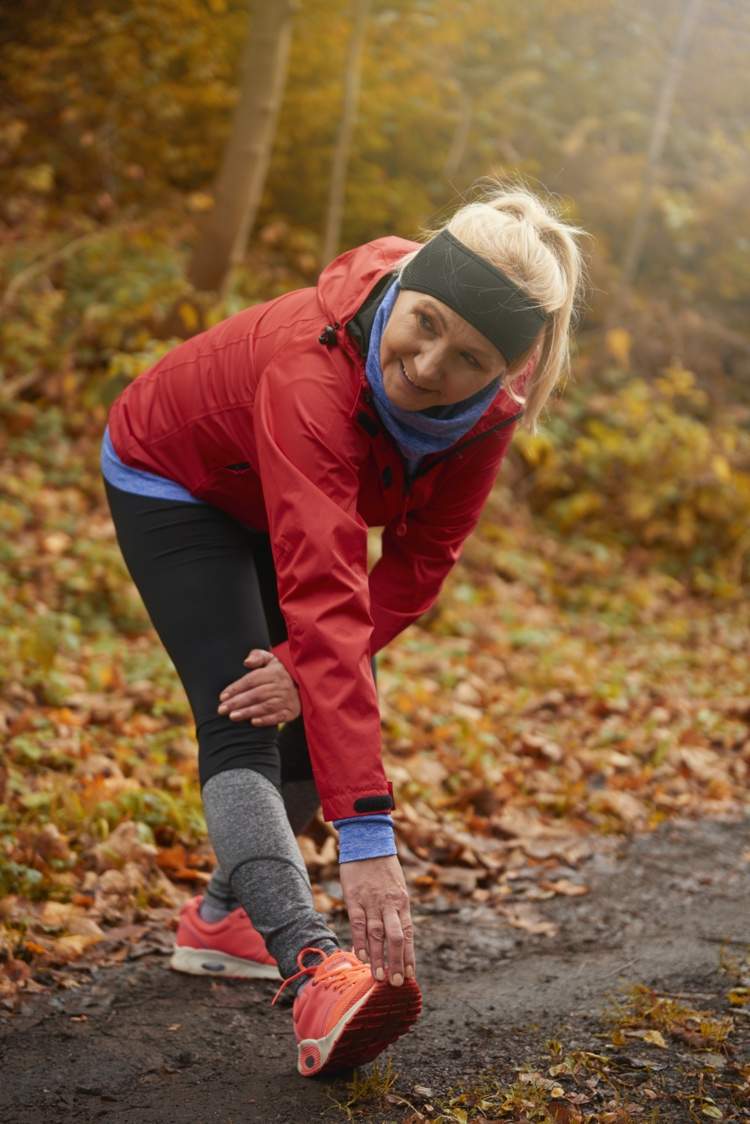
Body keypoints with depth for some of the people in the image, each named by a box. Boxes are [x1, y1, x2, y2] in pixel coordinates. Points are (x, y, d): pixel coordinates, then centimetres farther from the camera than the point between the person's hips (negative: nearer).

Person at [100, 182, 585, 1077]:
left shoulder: (489, 406, -26)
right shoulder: (314, 366, -45)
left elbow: (422, 557, -16)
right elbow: (323, 594, -53)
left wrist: (315, 665, -30)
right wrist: (366, 835, -57)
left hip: (285, 503, 6)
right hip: (173, 479, -6)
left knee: (319, 723, 7)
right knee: (243, 728, -22)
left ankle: (223, 919, 26)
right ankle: (316, 970, -35)